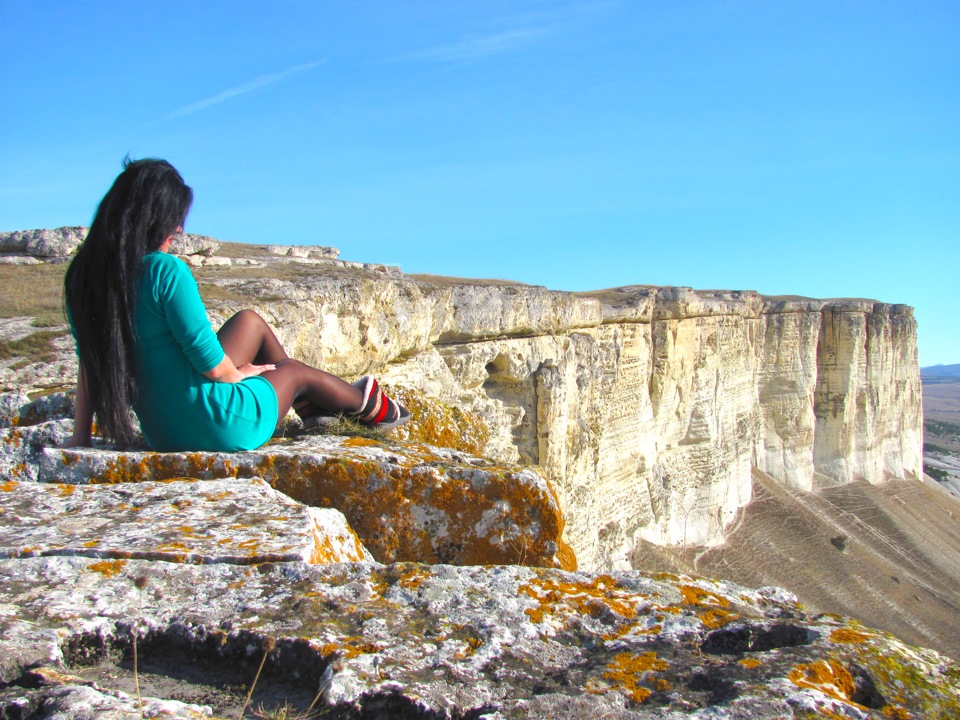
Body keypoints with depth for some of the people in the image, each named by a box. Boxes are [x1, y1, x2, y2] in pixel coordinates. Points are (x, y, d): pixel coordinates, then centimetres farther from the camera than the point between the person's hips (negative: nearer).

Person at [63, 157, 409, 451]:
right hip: (218, 430, -7)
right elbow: (212, 364, -22)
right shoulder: (165, 271, -26)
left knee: (250, 321, 23)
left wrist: (81, 437, 14)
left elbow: (90, 363, 5)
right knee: (296, 371, 22)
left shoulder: (83, 276, -4)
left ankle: (310, 404, 45)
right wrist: (238, 373, 1)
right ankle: (370, 406, 52)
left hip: (160, 432, 8)